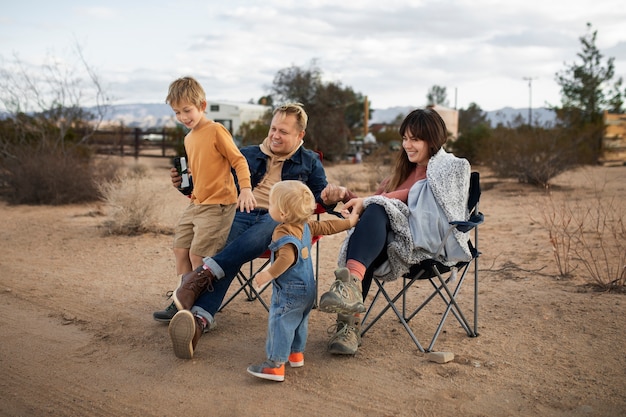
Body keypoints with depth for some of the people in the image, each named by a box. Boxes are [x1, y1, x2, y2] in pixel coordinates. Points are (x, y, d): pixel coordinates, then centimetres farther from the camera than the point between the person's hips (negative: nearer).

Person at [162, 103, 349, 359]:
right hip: (243, 215, 1)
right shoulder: (248, 155, 25)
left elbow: (320, 198, 13)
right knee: (228, 260, -33)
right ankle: (200, 320, -53)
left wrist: (330, 198, -11)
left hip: (282, 220, -1)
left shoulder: (310, 162, 21)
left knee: (264, 230, -41)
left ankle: (204, 273, -52)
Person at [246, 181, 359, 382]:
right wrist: (349, 222, 31)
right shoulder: (305, 226, 6)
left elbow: (287, 257, -35)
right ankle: (296, 354, 37)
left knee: (279, 323, -9)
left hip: (289, 290, -10)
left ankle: (275, 365, -13)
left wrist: (269, 274, -35)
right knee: (299, 321, 23)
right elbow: (327, 226, 18)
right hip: (307, 289, 10)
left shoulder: (284, 233, -21)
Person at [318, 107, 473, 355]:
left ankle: (352, 282, -58)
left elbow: (415, 196, -6)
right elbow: (383, 194, 18)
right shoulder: (405, 169, 31)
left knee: (376, 211, -32)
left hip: (425, 240, -5)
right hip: (395, 240, 5)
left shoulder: (452, 167, 10)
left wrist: (367, 203, -15)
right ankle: (350, 323, -42)